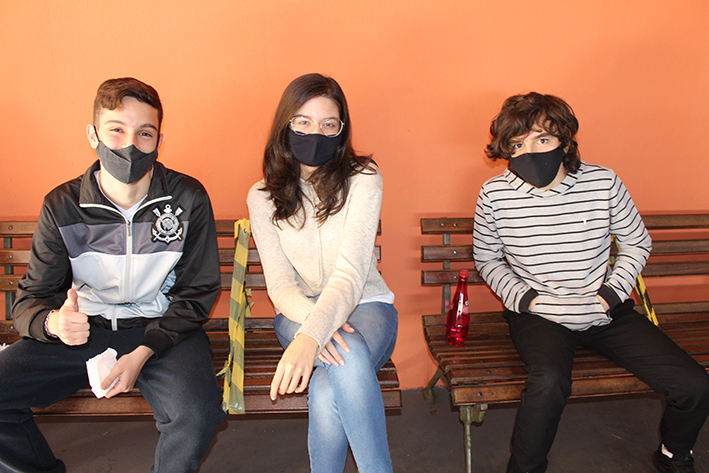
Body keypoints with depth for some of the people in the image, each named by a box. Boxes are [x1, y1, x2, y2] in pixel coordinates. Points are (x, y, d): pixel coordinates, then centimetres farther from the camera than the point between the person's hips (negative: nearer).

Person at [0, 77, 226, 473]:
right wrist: (53, 322, -26)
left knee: (199, 412, -30)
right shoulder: (62, 206, -2)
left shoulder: (188, 199, -7)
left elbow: (197, 293, -3)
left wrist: (143, 352, -14)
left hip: (163, 329, -2)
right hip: (83, 329, 3)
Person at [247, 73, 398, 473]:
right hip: (298, 313, 1)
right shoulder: (262, 197, -1)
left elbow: (351, 273, -21)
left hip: (365, 306, -1)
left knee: (345, 363, -36)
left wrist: (311, 335, -38)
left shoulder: (363, 180, -9)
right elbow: (280, 285, -6)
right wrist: (311, 323, -29)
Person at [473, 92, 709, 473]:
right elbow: (487, 260, 5)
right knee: (549, 381, -35)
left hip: (606, 314, 3)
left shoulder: (604, 183, -8)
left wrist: (611, 293, -5)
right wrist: (524, 298, -9)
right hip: (538, 316, -2)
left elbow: (637, 244, 8)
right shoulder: (494, 195, -10)